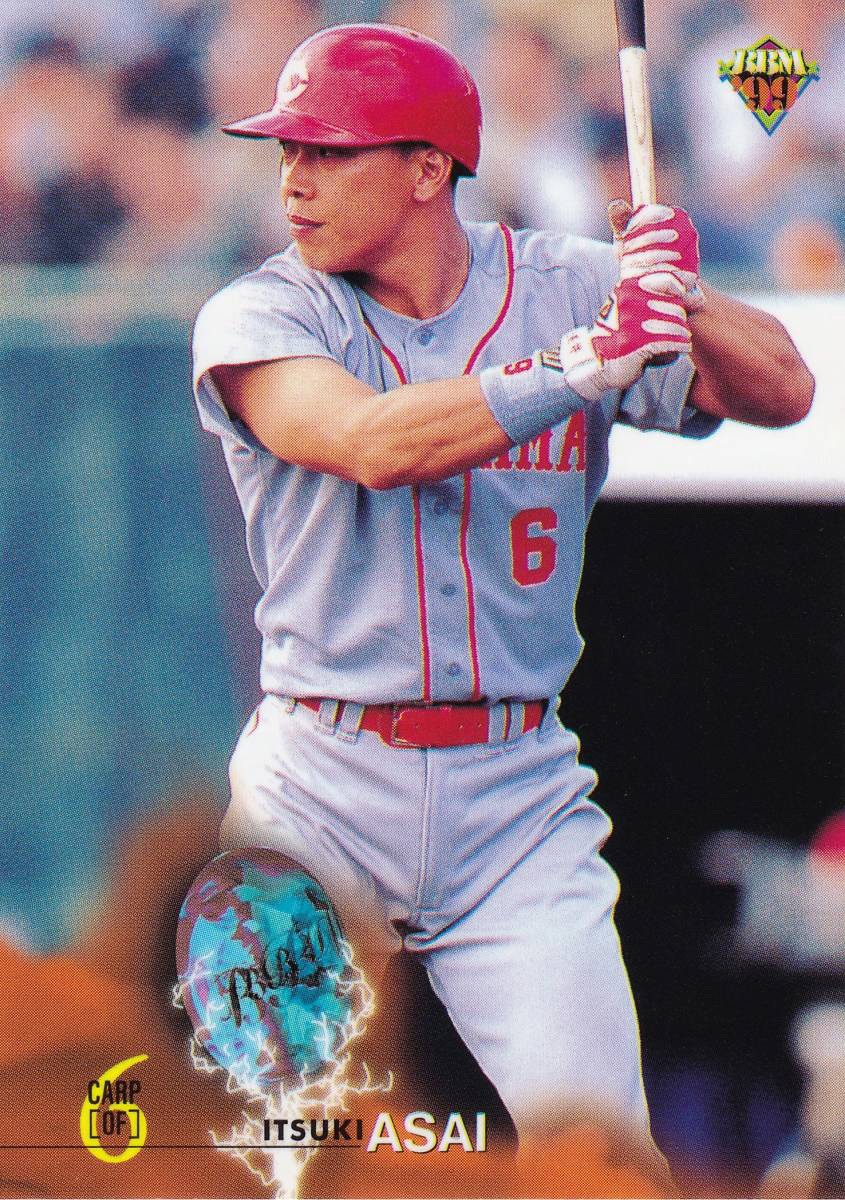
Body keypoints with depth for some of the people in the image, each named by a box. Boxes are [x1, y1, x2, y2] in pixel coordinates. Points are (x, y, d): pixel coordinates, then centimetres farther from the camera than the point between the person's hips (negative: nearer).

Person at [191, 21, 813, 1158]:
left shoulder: (568, 286, 3)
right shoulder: (259, 317, -2)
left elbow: (782, 391, -6)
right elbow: (374, 443, -22)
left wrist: (680, 303, -25)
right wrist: (584, 363, -28)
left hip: (519, 801, 1)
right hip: (319, 794, -1)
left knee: (592, 1135, -9)